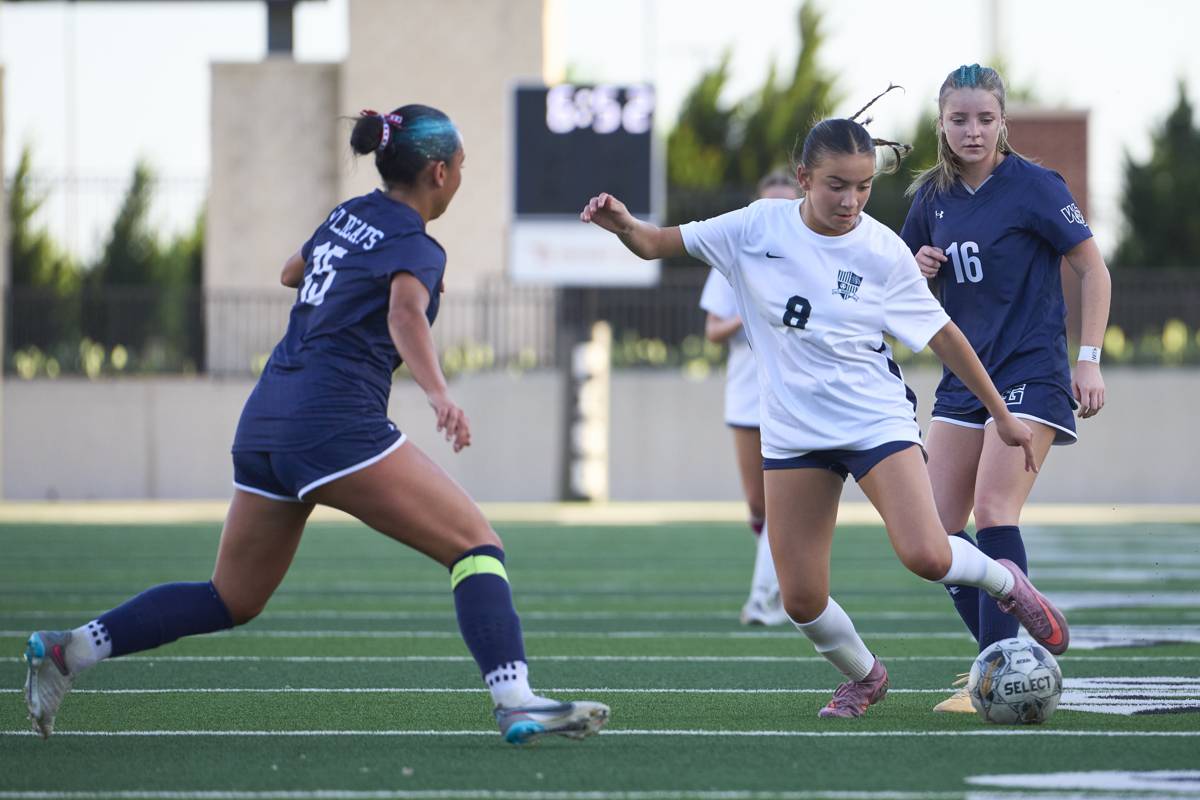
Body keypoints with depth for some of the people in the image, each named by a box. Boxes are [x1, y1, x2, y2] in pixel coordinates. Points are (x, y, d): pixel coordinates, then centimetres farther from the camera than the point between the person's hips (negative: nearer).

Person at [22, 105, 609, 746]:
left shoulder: (348, 215, 19)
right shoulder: (414, 246, -4)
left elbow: (293, 272, 39)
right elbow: (404, 317, -26)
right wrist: (437, 393, -42)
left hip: (264, 421, 8)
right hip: (336, 422, -8)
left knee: (233, 601, 19)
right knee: (475, 545, -7)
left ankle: (69, 650, 13)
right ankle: (515, 703, -24)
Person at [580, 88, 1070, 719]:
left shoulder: (882, 251, -8)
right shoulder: (759, 228, -4)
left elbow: (941, 334, 1)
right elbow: (657, 243, -1)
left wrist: (1001, 414, 5)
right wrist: (622, 223, -24)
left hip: (875, 421, -2)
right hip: (793, 431, 2)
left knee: (925, 556, -21)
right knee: (800, 598, -2)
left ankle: (1005, 582, 13)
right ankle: (863, 677, 29)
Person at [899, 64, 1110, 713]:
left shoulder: (1033, 186, -9)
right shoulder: (934, 197, 8)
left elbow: (1093, 270, -3)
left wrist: (1089, 359, -8)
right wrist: (917, 267, -2)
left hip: (1031, 374, -7)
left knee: (993, 510, -20)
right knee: (937, 527, 1)